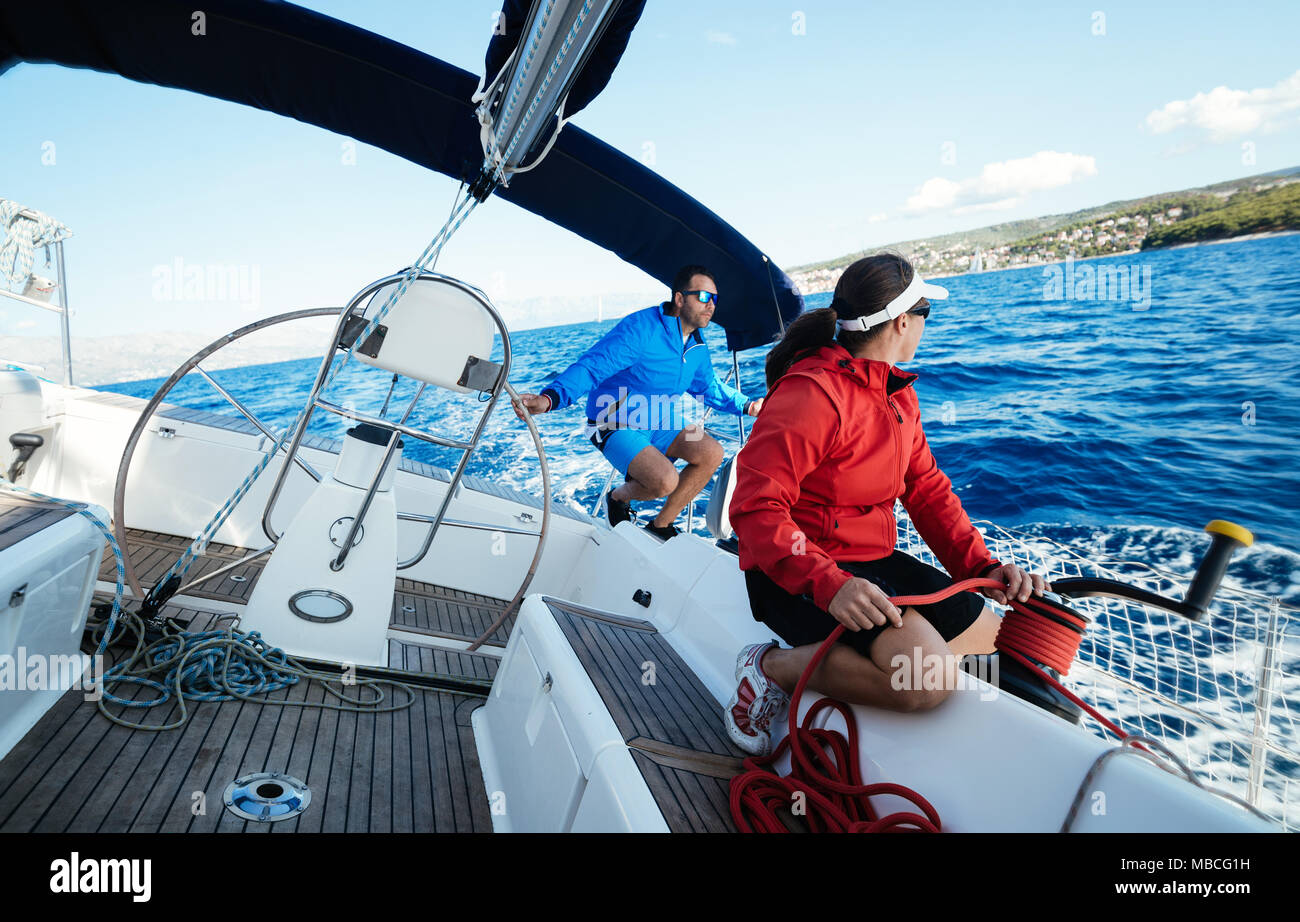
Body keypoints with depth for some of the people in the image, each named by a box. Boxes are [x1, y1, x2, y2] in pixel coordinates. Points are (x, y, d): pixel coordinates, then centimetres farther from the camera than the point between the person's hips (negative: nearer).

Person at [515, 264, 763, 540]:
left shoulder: (697, 346, 4)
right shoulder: (640, 329, -23)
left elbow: (708, 386, 24)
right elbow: (591, 367, -31)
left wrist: (747, 406, 15)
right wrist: (549, 398, -48)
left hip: (660, 424, 8)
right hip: (617, 427, -7)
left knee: (711, 453, -17)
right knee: (666, 481, -29)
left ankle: (661, 525, 2)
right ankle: (619, 496, 9)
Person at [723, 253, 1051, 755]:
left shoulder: (899, 393, 11)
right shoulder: (811, 393, -21)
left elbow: (927, 487, 10)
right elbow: (755, 508, -27)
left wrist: (983, 565, -5)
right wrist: (830, 585, -39)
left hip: (873, 560, 10)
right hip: (797, 575, -10)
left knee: (994, 637, 11)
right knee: (927, 675, -29)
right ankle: (775, 668, -10)